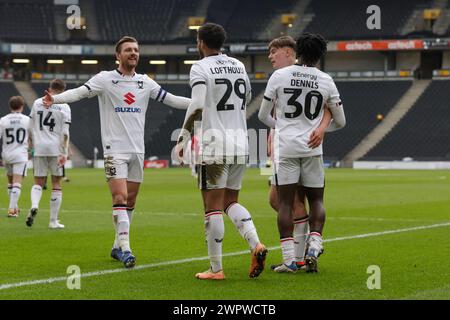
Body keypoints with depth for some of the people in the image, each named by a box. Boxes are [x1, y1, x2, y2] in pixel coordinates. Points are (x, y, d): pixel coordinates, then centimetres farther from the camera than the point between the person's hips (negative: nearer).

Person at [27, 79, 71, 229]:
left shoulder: (37, 103, 6)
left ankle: (34, 205, -20)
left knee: (39, 182, 11)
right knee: (56, 184, 8)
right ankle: (54, 221, 9)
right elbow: (65, 133, -9)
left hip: (39, 148, 2)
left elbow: (30, 128, 10)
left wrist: (32, 143, 26)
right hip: (56, 149, -2)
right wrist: (64, 153, -8)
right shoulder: (64, 107, -3)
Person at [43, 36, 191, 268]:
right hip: (115, 150, -5)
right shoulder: (105, 79, -3)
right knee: (120, 197, -15)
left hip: (137, 150, 5)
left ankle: (117, 247, 20)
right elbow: (80, 92, -15)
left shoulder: (145, 82, 10)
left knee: (130, 201, 8)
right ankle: (125, 248, -16)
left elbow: (171, 100, 15)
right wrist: (56, 99, -33)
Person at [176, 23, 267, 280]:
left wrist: (184, 137, -10)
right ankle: (256, 244, -6)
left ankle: (216, 269, 1)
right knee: (231, 202, 16)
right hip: (241, 144, 6)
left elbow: (197, 106, -18)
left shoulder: (201, 68, -7)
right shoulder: (238, 66, 13)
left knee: (213, 206, -1)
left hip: (214, 145, -6)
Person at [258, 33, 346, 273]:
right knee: (316, 200, 14)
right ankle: (313, 248, -2)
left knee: (285, 202, 2)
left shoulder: (279, 76, -1)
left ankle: (289, 260, -3)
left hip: (285, 147, -1)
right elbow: (340, 122, 11)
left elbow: (263, 115, 6)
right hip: (312, 148, 1)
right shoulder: (326, 82, 3)